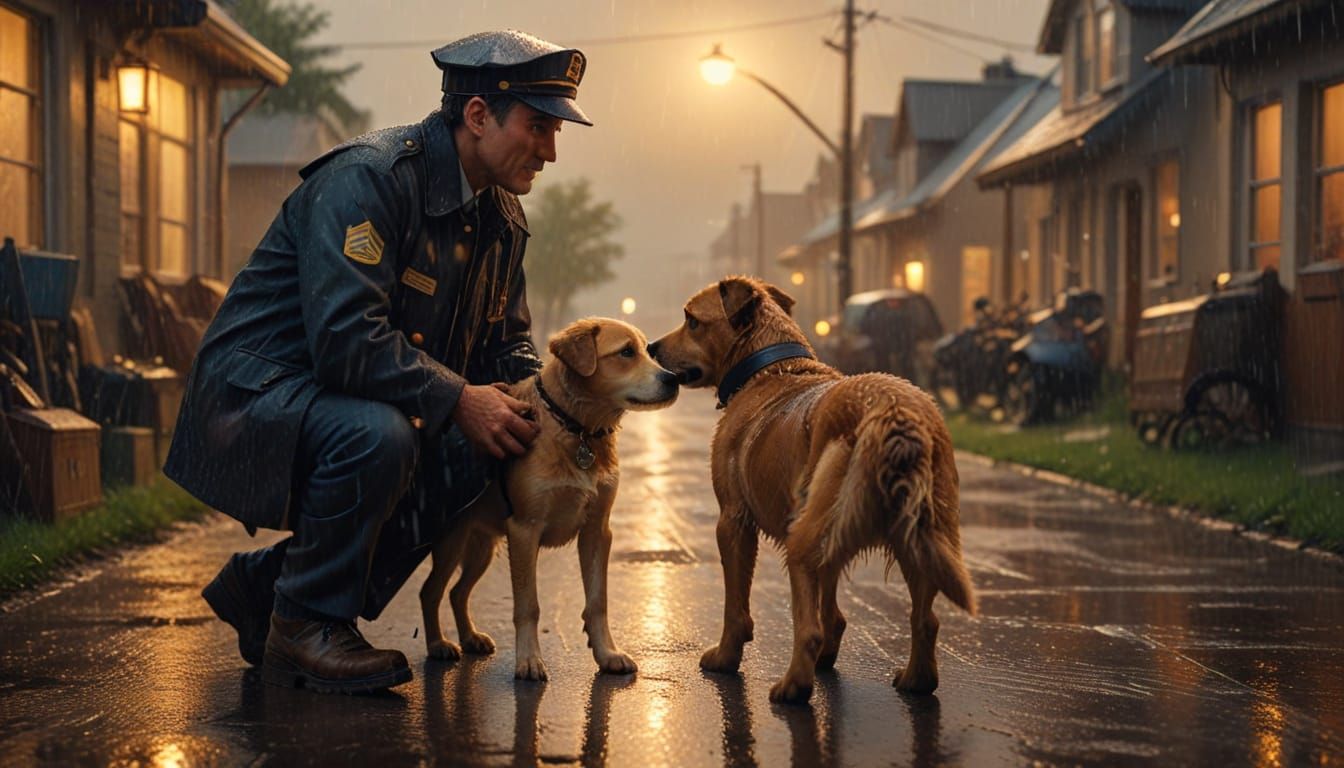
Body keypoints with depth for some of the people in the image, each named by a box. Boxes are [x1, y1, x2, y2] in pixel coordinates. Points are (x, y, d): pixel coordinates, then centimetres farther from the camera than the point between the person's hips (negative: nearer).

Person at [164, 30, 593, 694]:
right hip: (256, 388, -9)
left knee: (478, 457, -9)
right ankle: (302, 628, -13)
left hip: (346, 405, 9)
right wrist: (459, 399, -27)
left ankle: (264, 584, 5)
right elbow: (346, 339, -31)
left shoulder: (500, 216, 7)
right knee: (377, 434, -35)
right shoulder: (369, 178, -22)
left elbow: (508, 343, 16)